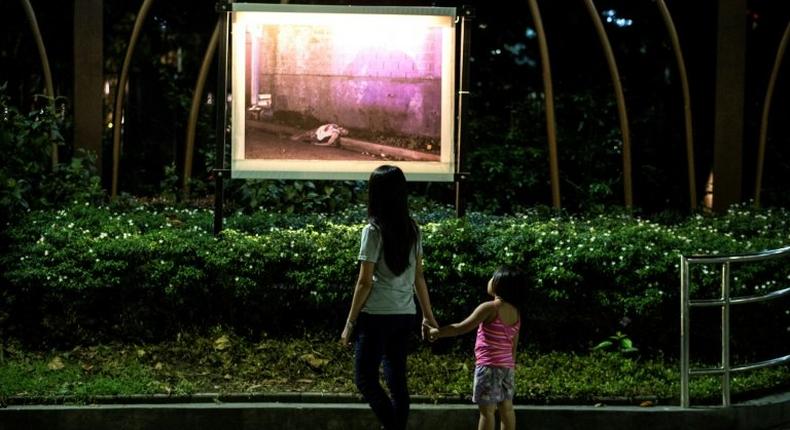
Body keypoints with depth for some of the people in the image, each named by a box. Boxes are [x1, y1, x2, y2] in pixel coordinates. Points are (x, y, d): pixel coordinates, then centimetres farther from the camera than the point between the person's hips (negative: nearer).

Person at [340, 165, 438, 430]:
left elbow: (365, 282, -12)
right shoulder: (412, 230, 6)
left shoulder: (374, 230, -11)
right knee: (397, 380, 11)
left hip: (377, 316, -6)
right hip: (405, 316, 6)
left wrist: (350, 323, -6)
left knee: (365, 378, 0)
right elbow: (418, 277, 12)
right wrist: (428, 316, 19)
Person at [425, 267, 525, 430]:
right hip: (507, 366, 7)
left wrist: (436, 332, -1)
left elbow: (462, 328, -11)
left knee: (486, 410, -6)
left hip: (489, 366, -7)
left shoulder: (490, 308, -12)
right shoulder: (515, 312, 9)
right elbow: (514, 345, 13)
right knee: (506, 408, 10)